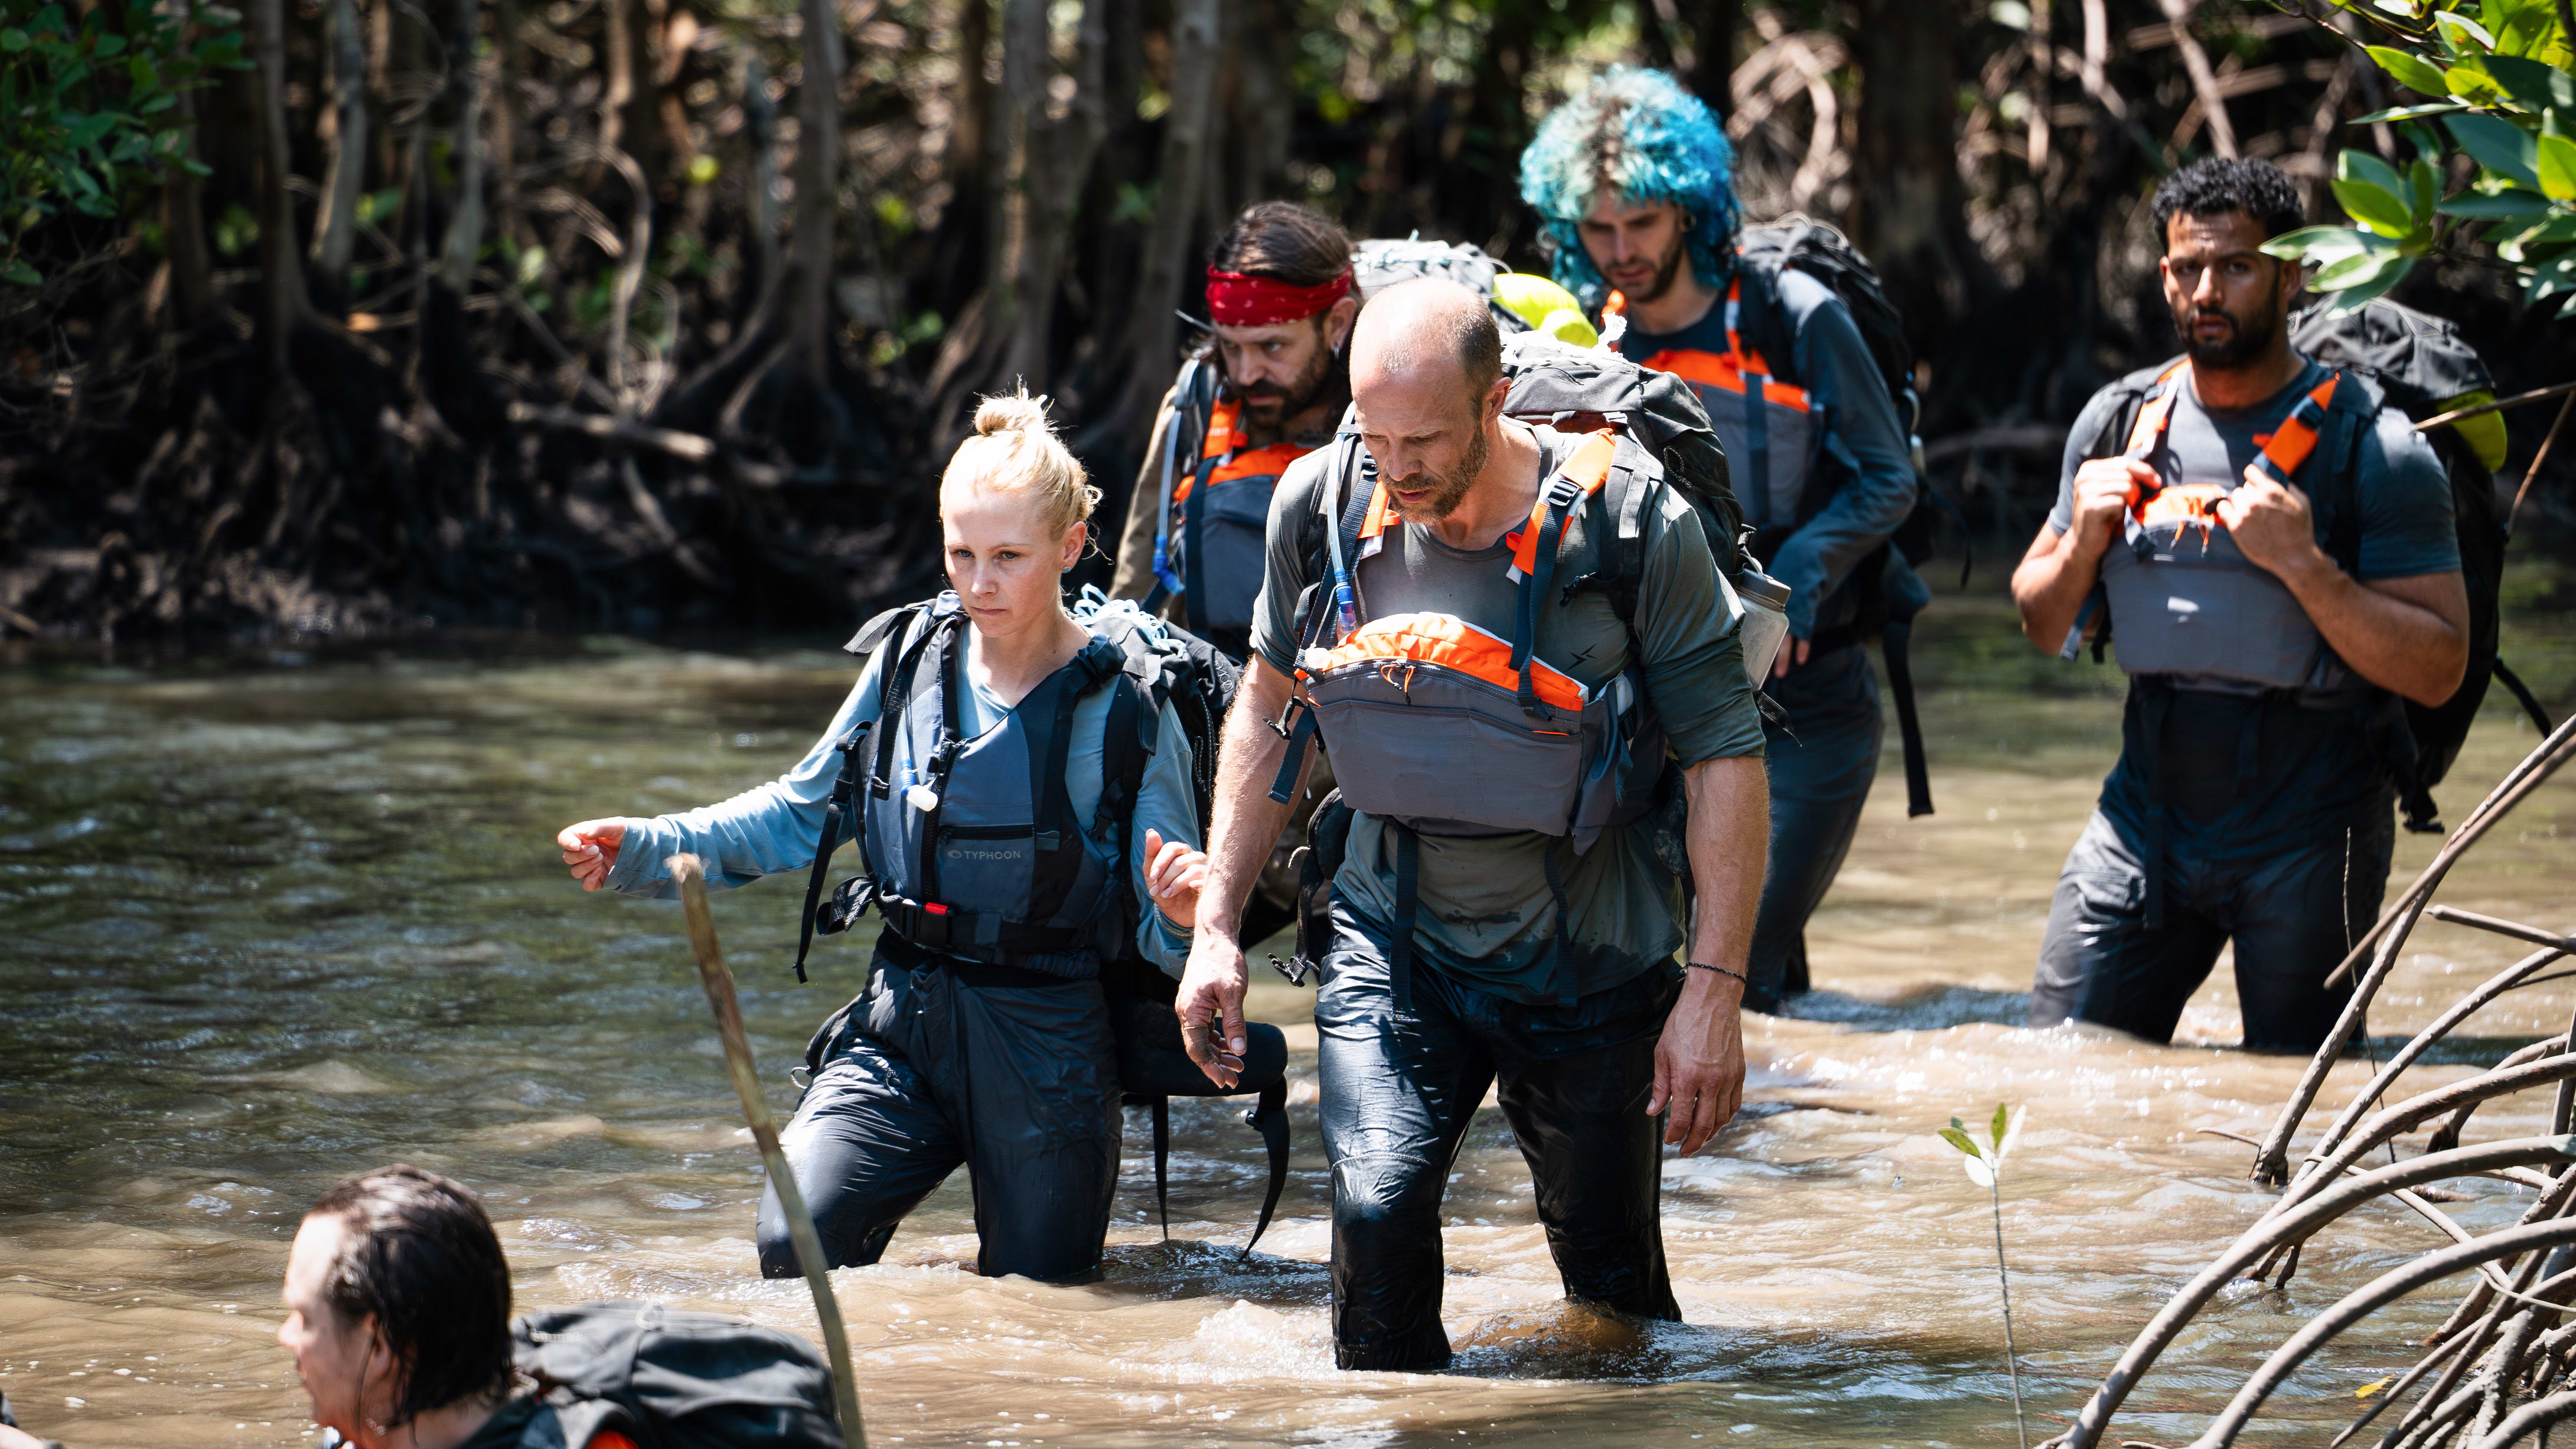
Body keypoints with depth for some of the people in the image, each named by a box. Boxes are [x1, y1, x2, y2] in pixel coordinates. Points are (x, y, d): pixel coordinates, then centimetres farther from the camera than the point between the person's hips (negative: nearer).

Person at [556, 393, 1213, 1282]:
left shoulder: (1124, 708, -8)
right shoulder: (910, 659, 2)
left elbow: (1163, 931, -6)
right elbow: (797, 814, 14)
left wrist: (1184, 917, -31)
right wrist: (644, 851, 3)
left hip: (1046, 1044, -2)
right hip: (900, 1029, 2)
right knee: (796, 1241, -19)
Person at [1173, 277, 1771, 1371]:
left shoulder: (1632, 525, -17)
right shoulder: (1322, 505, -7)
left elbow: (1724, 758, -12)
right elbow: (1267, 708, 9)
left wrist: (1714, 992, -17)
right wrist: (1215, 924, 6)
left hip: (1589, 954, -1)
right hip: (1394, 941, 1)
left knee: (1611, 1269, 8)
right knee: (1378, 1206, -21)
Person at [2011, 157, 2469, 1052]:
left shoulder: (2370, 449, -7)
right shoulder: (2119, 422, 7)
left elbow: (2439, 668, -12)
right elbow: (2045, 629, 16)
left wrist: (2303, 564, -21)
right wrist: (2084, 539, -4)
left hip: (2310, 836, -4)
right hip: (2151, 808, 4)